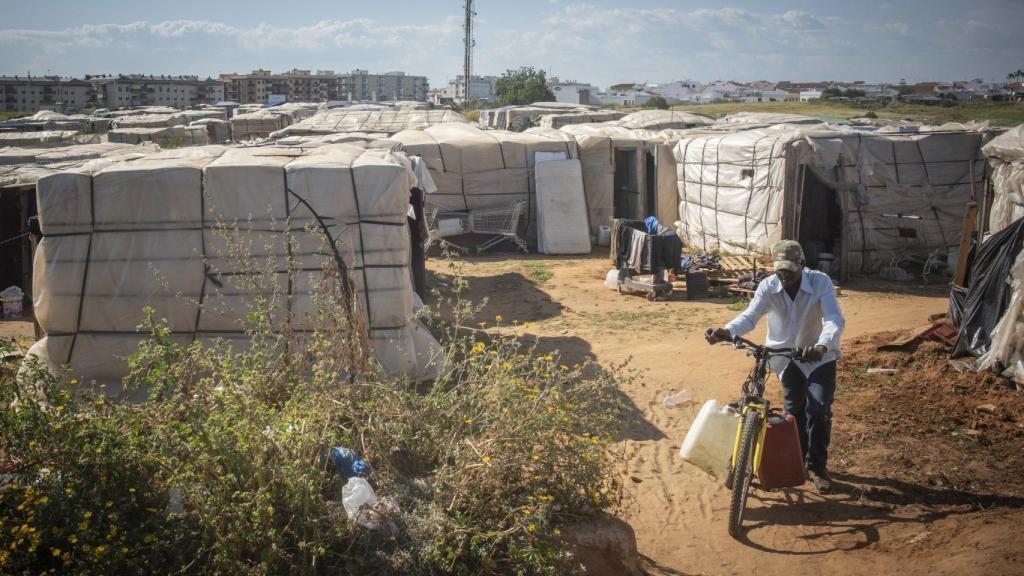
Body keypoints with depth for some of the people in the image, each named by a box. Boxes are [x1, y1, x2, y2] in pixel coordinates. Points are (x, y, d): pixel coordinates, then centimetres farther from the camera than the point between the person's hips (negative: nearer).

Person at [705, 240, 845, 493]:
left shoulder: (821, 282, -25)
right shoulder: (768, 286, -19)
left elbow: (835, 320, -36)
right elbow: (749, 316, -30)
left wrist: (821, 346, -56)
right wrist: (726, 332, -51)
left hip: (819, 356, -2)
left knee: (818, 411, -11)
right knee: (795, 411, 14)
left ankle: (817, 467, 8)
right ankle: (798, 460, 35)